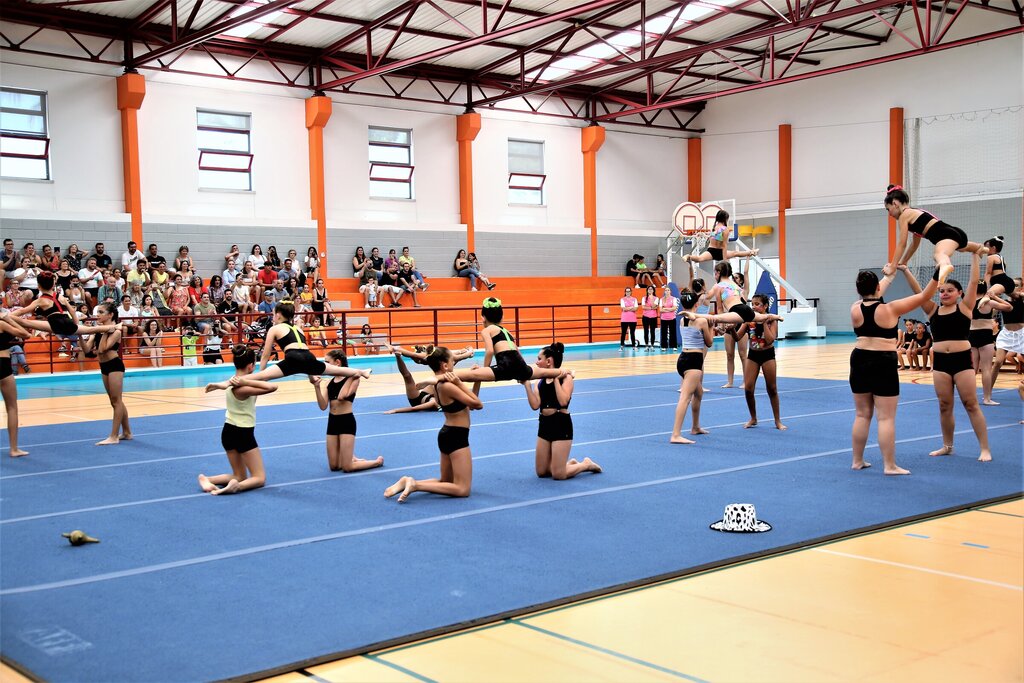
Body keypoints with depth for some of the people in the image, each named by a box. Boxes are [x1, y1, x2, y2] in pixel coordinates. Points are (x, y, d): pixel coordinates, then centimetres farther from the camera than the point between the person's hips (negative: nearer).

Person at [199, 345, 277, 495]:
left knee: (240, 476, 19)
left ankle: (208, 480, -3)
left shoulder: (233, 382, -1)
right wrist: (245, 382, -30)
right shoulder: (242, 389, -24)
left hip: (228, 432, 8)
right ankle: (236, 486, -27)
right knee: (259, 478, 2)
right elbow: (272, 387, -35)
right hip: (243, 434, -8)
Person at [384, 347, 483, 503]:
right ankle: (415, 485, -13)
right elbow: (477, 404, -18)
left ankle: (409, 482, 7)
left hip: (448, 434, 10)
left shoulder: (438, 384, 5)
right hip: (456, 436, -10)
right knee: (462, 489, -3)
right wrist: (459, 382, -20)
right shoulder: (447, 386, -23)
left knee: (445, 482, 24)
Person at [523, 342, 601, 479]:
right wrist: (527, 385, -11)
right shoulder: (540, 382, 7)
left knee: (558, 475, -6)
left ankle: (586, 464, 20)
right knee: (541, 472, 10)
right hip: (544, 424, 6)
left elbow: (563, 401, -22)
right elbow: (535, 405, -5)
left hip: (561, 424, -6)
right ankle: (571, 463, 33)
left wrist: (555, 379, -18)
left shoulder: (566, 377, -7)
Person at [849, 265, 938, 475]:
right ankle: (890, 465, -1)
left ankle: (857, 461, 20)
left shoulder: (855, 309, 2)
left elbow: (871, 297, 23)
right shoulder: (890, 309, -11)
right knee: (886, 417, -2)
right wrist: (937, 276, -3)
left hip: (859, 361, 5)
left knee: (862, 415, 14)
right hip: (883, 365, -5)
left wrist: (889, 276, 35)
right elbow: (923, 297, -7)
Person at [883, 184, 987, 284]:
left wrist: (893, 266, -1)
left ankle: (945, 266, -82)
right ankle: (981, 248, 80)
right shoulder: (914, 213, 27)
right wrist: (903, 261, 38)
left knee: (940, 254, -44)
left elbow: (902, 244, -4)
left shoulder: (904, 215, -1)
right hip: (954, 234, 11)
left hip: (948, 235, -11)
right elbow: (915, 244, 34)